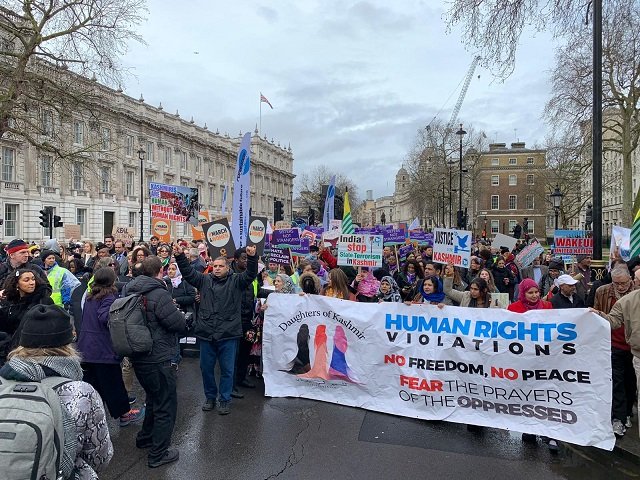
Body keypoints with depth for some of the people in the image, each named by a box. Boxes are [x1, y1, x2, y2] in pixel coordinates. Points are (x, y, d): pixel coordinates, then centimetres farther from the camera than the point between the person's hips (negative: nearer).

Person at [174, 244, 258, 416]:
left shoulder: (236, 281, 2)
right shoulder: (204, 280, 9)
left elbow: (251, 274, -12)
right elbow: (188, 272, 5)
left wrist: (252, 257, -28)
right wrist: (179, 256, -8)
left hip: (228, 334, -3)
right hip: (206, 334, 3)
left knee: (227, 369, 7)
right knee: (206, 367, 14)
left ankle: (225, 400, 23)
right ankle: (210, 396, 33)